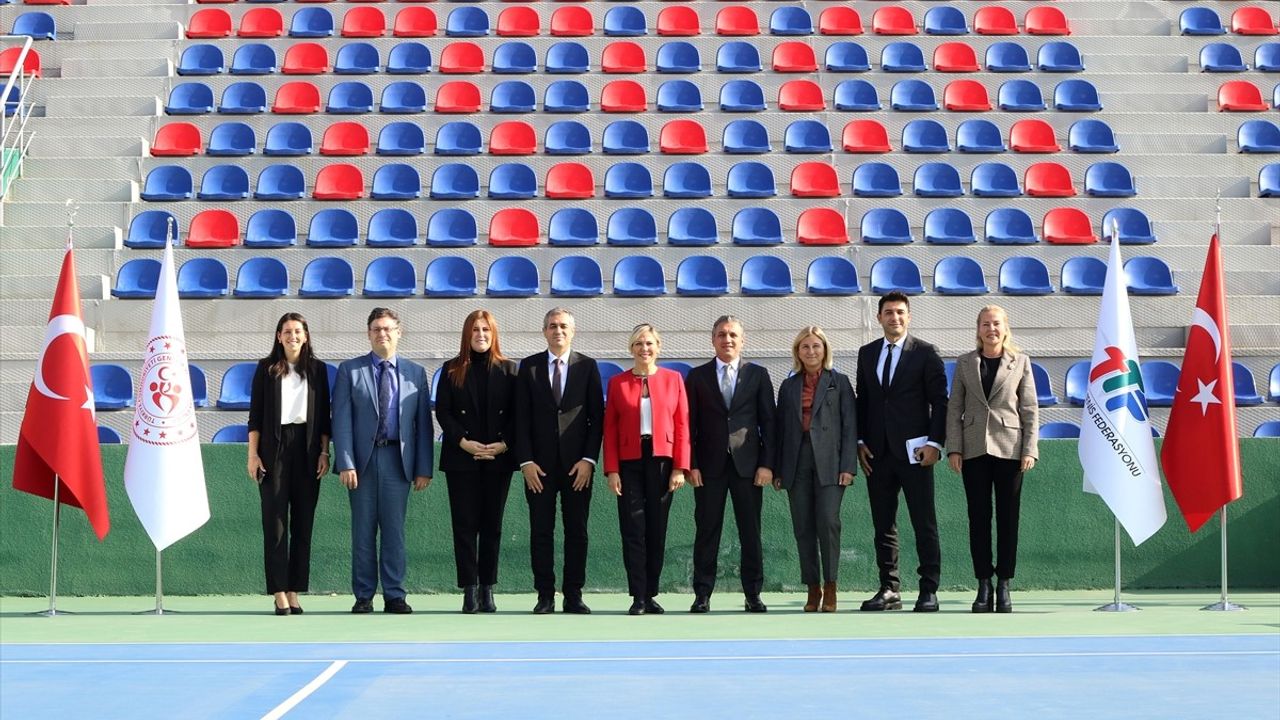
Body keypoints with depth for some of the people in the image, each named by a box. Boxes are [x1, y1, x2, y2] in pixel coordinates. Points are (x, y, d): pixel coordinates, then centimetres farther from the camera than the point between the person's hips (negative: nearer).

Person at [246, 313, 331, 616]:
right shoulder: (266, 368, 4)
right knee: (275, 521, -3)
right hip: (275, 449, -2)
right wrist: (253, 454, -3)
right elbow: (255, 414, 3)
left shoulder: (317, 369, 8)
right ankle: (280, 594, -2)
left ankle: (295, 593, 7)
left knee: (303, 522, 2)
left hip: (307, 450, 2)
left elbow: (323, 414, 9)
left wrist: (324, 452, 2)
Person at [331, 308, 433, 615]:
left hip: (398, 460, 1)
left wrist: (424, 468, 1)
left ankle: (394, 596, 8)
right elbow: (341, 420, -1)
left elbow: (423, 424, 7)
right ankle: (364, 596, 10)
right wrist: (345, 463, -10)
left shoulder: (416, 373, 10)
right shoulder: (350, 370, 5)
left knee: (394, 531, 2)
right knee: (363, 531, 3)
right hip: (362, 459, -1)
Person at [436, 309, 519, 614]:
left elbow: (516, 413, 3)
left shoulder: (508, 370, 7)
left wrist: (504, 444, -10)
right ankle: (470, 590, -2)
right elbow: (442, 412, 1)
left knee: (492, 525, 4)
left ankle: (487, 589, 9)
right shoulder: (452, 371, 5)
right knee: (465, 524, -2)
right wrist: (463, 442, -11)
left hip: (498, 459, 1)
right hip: (461, 459, -1)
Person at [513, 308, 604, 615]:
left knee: (577, 531, 2)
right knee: (541, 531, 1)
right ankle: (545, 595, 6)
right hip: (540, 463, 0)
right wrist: (526, 461, -5)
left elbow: (597, 416, 3)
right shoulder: (529, 366, 6)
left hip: (577, 463, 0)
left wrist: (589, 459, -6)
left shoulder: (588, 367, 5)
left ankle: (573, 595, 7)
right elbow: (522, 417, 3)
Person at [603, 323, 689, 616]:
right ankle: (638, 597, -1)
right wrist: (611, 470, -5)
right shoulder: (617, 382, 6)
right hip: (629, 463, 0)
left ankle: (651, 594, 13)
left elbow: (682, 425, 3)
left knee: (657, 528, 5)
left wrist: (680, 468, -5)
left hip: (662, 461, 0)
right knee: (633, 529, -3)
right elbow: (610, 429, 4)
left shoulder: (673, 379, 6)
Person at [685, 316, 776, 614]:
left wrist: (767, 464, -3)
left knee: (751, 531, 1)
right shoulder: (697, 376, 8)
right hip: (709, 465, 0)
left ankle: (753, 594, 8)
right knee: (706, 531, 1)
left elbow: (768, 422, 5)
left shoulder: (758, 375, 8)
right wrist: (691, 464, -3)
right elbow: (690, 424, 6)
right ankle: (702, 594, 5)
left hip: (747, 464, 0)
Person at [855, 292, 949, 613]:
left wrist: (934, 443, -11)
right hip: (877, 453, 4)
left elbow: (939, 401, -2)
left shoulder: (925, 353, 0)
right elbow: (862, 400, 15)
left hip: (913, 451, -4)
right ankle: (889, 589, 10)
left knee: (924, 524, -3)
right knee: (883, 525, 6)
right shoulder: (867, 354, 13)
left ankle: (929, 590, 0)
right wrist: (860, 442, 5)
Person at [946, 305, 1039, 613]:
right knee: (978, 519, 1)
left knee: (1008, 518, 2)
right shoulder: (965, 363, 9)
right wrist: (953, 448, -2)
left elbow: (1030, 409, 3)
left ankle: (1004, 585, 7)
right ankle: (983, 585, 7)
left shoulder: (1020, 362, 6)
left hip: (1009, 449, -1)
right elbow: (954, 408, 7)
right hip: (974, 450, 1)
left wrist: (1030, 449, -5)